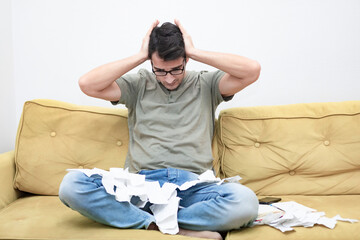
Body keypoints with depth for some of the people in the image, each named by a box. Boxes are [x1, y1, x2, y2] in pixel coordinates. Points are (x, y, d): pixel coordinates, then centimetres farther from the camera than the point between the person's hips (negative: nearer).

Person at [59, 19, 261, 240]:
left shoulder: (206, 84, 14)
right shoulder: (138, 84, 16)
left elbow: (252, 70, -1)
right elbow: (87, 84, 2)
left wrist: (196, 52, 1)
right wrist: (139, 56, 4)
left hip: (192, 185, -1)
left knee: (245, 201, -34)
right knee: (71, 184, -27)